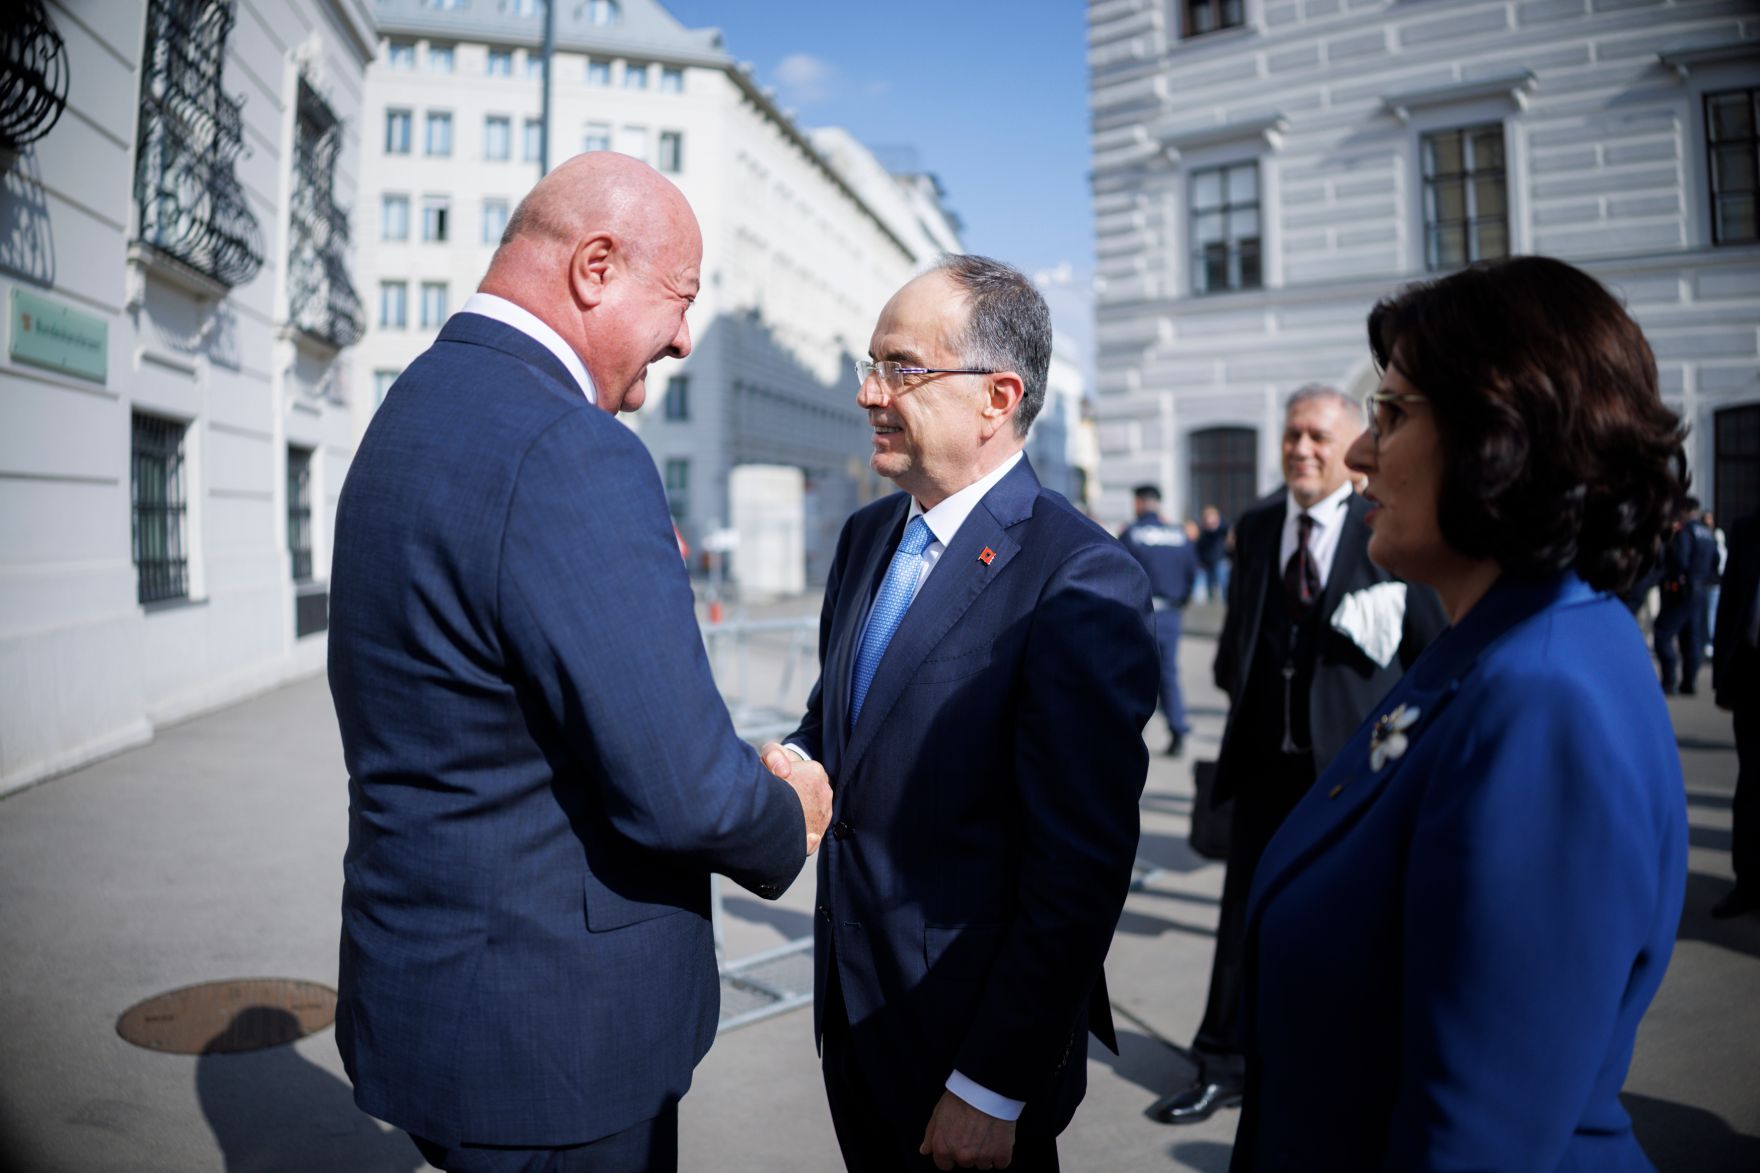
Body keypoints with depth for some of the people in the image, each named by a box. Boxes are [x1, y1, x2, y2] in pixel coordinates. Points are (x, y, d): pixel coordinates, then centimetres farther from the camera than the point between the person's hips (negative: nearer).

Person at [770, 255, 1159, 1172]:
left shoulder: (1081, 583, -22)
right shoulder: (866, 536, 3)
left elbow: (1082, 864, -22)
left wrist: (992, 1090, -17)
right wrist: (797, 761, -7)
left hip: (970, 1036, -7)